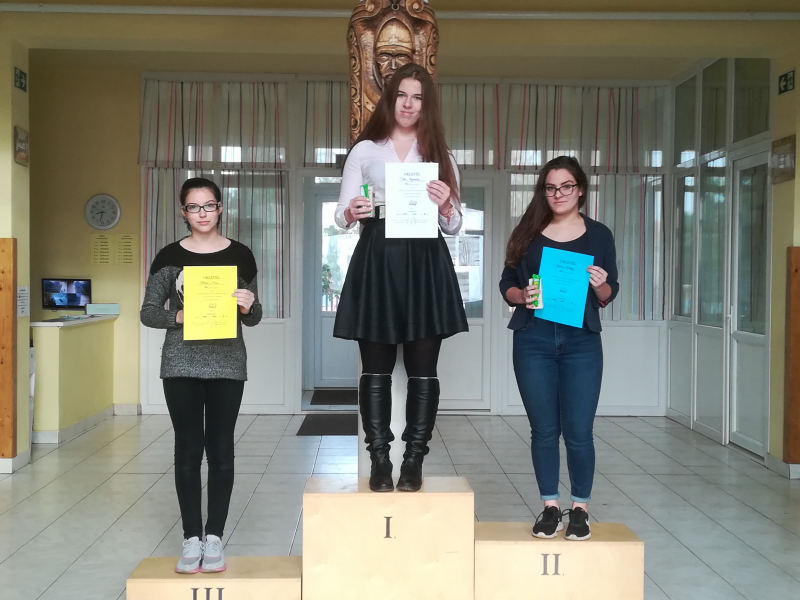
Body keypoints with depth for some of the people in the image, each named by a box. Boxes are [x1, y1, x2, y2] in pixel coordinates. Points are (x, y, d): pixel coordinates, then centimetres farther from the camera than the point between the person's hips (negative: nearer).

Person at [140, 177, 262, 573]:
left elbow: (253, 318, 8)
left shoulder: (240, 255, 4)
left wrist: (248, 307, -15)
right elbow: (148, 312, 4)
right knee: (188, 449, 3)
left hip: (227, 364, 0)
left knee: (221, 449, 3)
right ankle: (192, 538, 11)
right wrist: (178, 317, -15)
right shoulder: (170, 257, 3)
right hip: (182, 364, 0)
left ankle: (215, 537, 12)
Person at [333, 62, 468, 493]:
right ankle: (379, 460, 8)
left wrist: (445, 206, -10)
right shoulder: (364, 150, 11)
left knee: (422, 367, 0)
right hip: (376, 261, -1)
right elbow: (341, 216, 8)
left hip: (425, 264, 1)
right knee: (376, 366, 1)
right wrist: (351, 214, -15)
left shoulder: (440, 155, 14)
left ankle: (414, 461, 8)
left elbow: (455, 227, 12)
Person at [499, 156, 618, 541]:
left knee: (578, 431, -1)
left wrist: (600, 286, -12)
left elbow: (609, 295, 9)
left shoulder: (599, 235, 6)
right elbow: (506, 284, 8)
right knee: (544, 429, 7)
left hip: (581, 341, -1)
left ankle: (579, 508, 15)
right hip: (533, 340, 1)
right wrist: (523, 297, -12)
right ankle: (550, 506, 19)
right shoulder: (528, 234, 7)